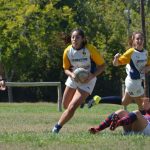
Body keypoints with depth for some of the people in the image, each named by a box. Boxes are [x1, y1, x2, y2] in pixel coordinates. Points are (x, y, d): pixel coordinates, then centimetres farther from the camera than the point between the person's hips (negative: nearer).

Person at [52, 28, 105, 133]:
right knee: (66, 106, 15)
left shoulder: (90, 50, -21)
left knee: (72, 107, -17)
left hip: (87, 81, -5)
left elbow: (102, 65, -11)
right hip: (73, 79, 5)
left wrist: (92, 76, -26)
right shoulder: (68, 51, -11)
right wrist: (72, 74, -21)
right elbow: (66, 69, 2)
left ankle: (57, 128, -4)